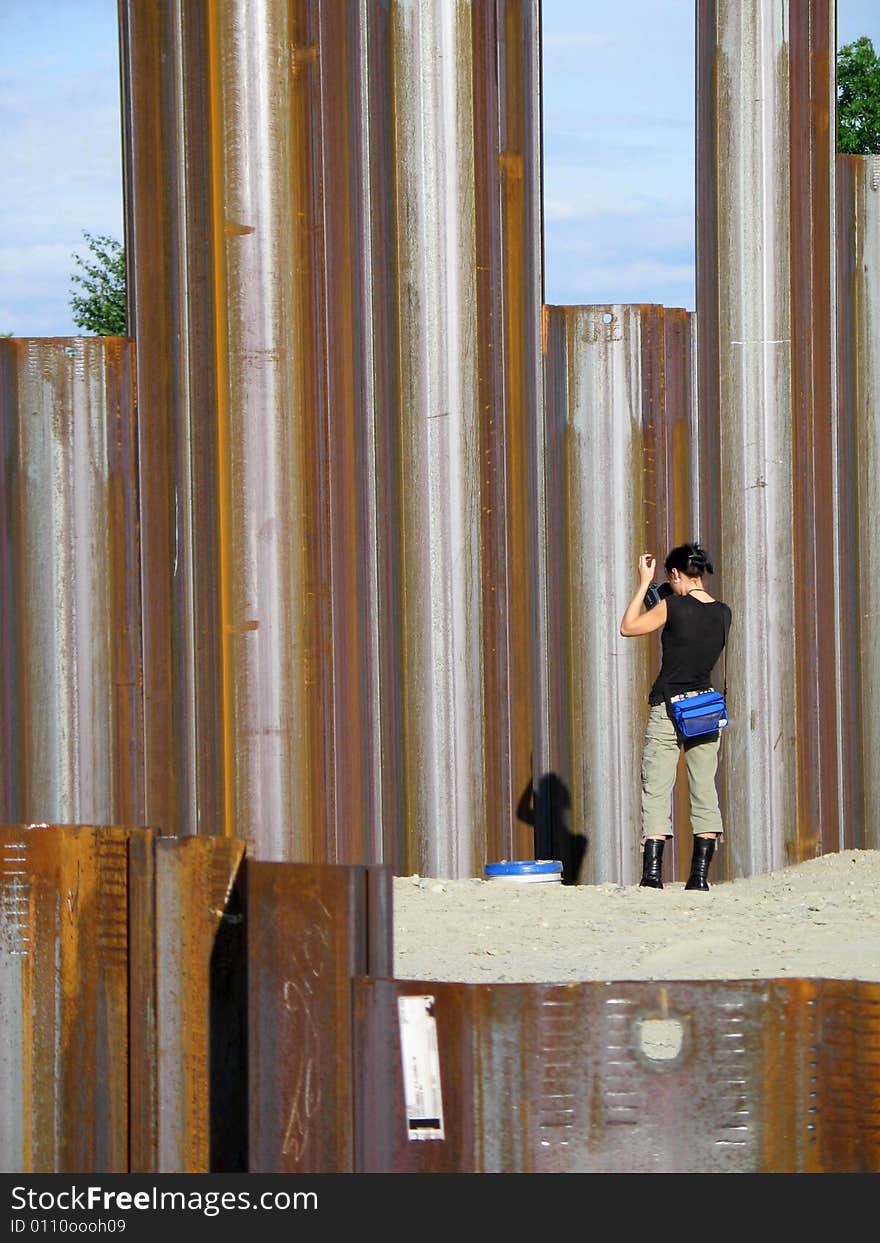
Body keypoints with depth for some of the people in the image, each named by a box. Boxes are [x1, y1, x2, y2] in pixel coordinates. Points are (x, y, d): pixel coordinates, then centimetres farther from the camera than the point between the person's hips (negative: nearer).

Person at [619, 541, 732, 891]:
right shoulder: (722, 613, 3)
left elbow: (627, 628, 0)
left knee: (656, 790, -2)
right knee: (704, 790, 6)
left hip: (667, 710, -4)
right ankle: (700, 875, 2)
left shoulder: (673, 606, -12)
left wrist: (644, 583, 5)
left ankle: (652, 872, -11)